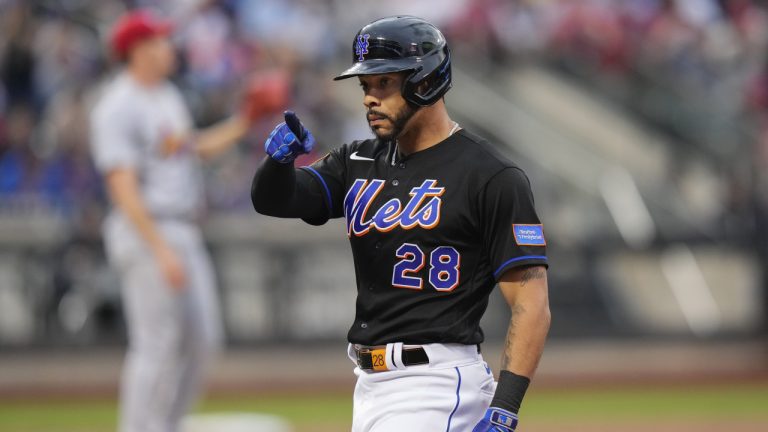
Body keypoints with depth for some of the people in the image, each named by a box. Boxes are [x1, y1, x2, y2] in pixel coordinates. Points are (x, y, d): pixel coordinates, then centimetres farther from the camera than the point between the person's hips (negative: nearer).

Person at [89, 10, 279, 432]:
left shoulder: (168, 96, 15)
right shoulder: (118, 108, -15)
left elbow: (199, 148, 28)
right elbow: (123, 188, -21)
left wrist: (246, 120, 16)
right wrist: (161, 251, -26)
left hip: (185, 234, 9)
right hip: (145, 235, -9)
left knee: (201, 341, 10)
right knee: (158, 345, -9)